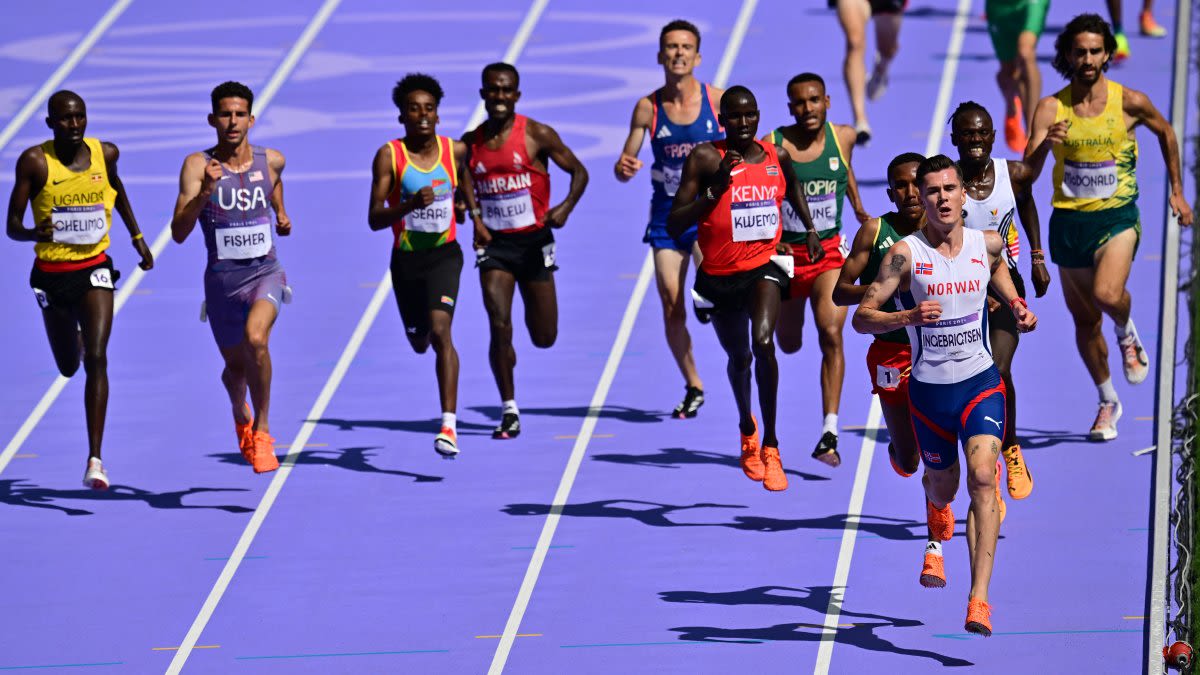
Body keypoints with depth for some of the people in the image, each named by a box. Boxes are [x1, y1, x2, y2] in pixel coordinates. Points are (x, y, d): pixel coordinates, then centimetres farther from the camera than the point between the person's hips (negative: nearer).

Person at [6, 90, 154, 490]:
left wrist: (137, 238, 23)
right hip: (51, 273, 0)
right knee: (68, 367, 16)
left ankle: (95, 459, -18)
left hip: (94, 268, 0)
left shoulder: (105, 154, -3)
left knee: (96, 359, -16)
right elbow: (12, 226, -12)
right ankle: (78, 336, 58)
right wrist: (34, 233, -33)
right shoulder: (35, 162, -12)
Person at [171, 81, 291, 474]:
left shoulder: (271, 161, -1)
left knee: (256, 339, -29)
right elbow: (179, 233, -20)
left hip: (265, 272, 0)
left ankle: (262, 428, -12)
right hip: (222, 278, 0)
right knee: (236, 365, 15)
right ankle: (240, 416, 51)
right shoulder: (198, 166, -11)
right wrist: (205, 191, -32)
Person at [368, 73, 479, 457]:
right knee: (419, 342, 17)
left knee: (440, 331, -22)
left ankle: (449, 425, -26)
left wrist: (477, 218, 15)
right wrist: (410, 205, -30)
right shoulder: (389, 156, -10)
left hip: (444, 254, -1)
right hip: (406, 257, 1)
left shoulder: (455, 151, -2)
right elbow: (374, 219, -16)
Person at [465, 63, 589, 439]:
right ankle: (509, 411, -5)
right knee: (499, 327, -15)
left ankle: (534, 307, 47)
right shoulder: (471, 143, 2)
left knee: (544, 337, 7)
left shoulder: (537, 136, -7)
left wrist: (566, 207, -19)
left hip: (533, 241, -1)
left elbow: (578, 172, -1)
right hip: (494, 243, 1)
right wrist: (475, 218, -3)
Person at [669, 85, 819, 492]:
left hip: (764, 265, 0)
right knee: (738, 358, 19)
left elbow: (793, 186, 26)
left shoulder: (777, 158, 0)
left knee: (763, 342, -26)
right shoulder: (706, 159, -11)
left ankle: (770, 445, -16)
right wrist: (715, 189, -24)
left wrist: (810, 230, 20)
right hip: (719, 274, 0)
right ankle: (746, 426, 52)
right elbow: (674, 225, -15)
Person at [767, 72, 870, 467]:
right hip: (785, 253, 0)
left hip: (829, 251, 0)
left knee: (831, 335, -19)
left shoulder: (842, 137, -5)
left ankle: (829, 434, -22)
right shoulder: (771, 148, -15)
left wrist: (858, 207, 26)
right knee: (789, 344, 15)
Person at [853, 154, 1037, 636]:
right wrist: (909, 316, -30)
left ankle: (979, 598, -24)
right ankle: (937, 512, 59)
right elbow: (862, 317, -13)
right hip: (929, 390, 0)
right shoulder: (906, 253, -11)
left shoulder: (988, 245, -1)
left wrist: (1018, 309, 5)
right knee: (942, 487, 16)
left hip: (981, 383, 0)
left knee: (982, 478, -20)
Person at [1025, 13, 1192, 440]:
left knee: (1107, 294, -29)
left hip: (1117, 217, -2)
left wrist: (1177, 191, 17)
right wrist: (1044, 145, -31)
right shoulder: (1051, 109, -4)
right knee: (1084, 321, 10)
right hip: (1068, 221, 2)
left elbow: (1166, 133, 16)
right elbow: (1027, 174, -11)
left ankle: (1127, 333, 7)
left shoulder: (1129, 102, -5)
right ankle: (1108, 402, 32)